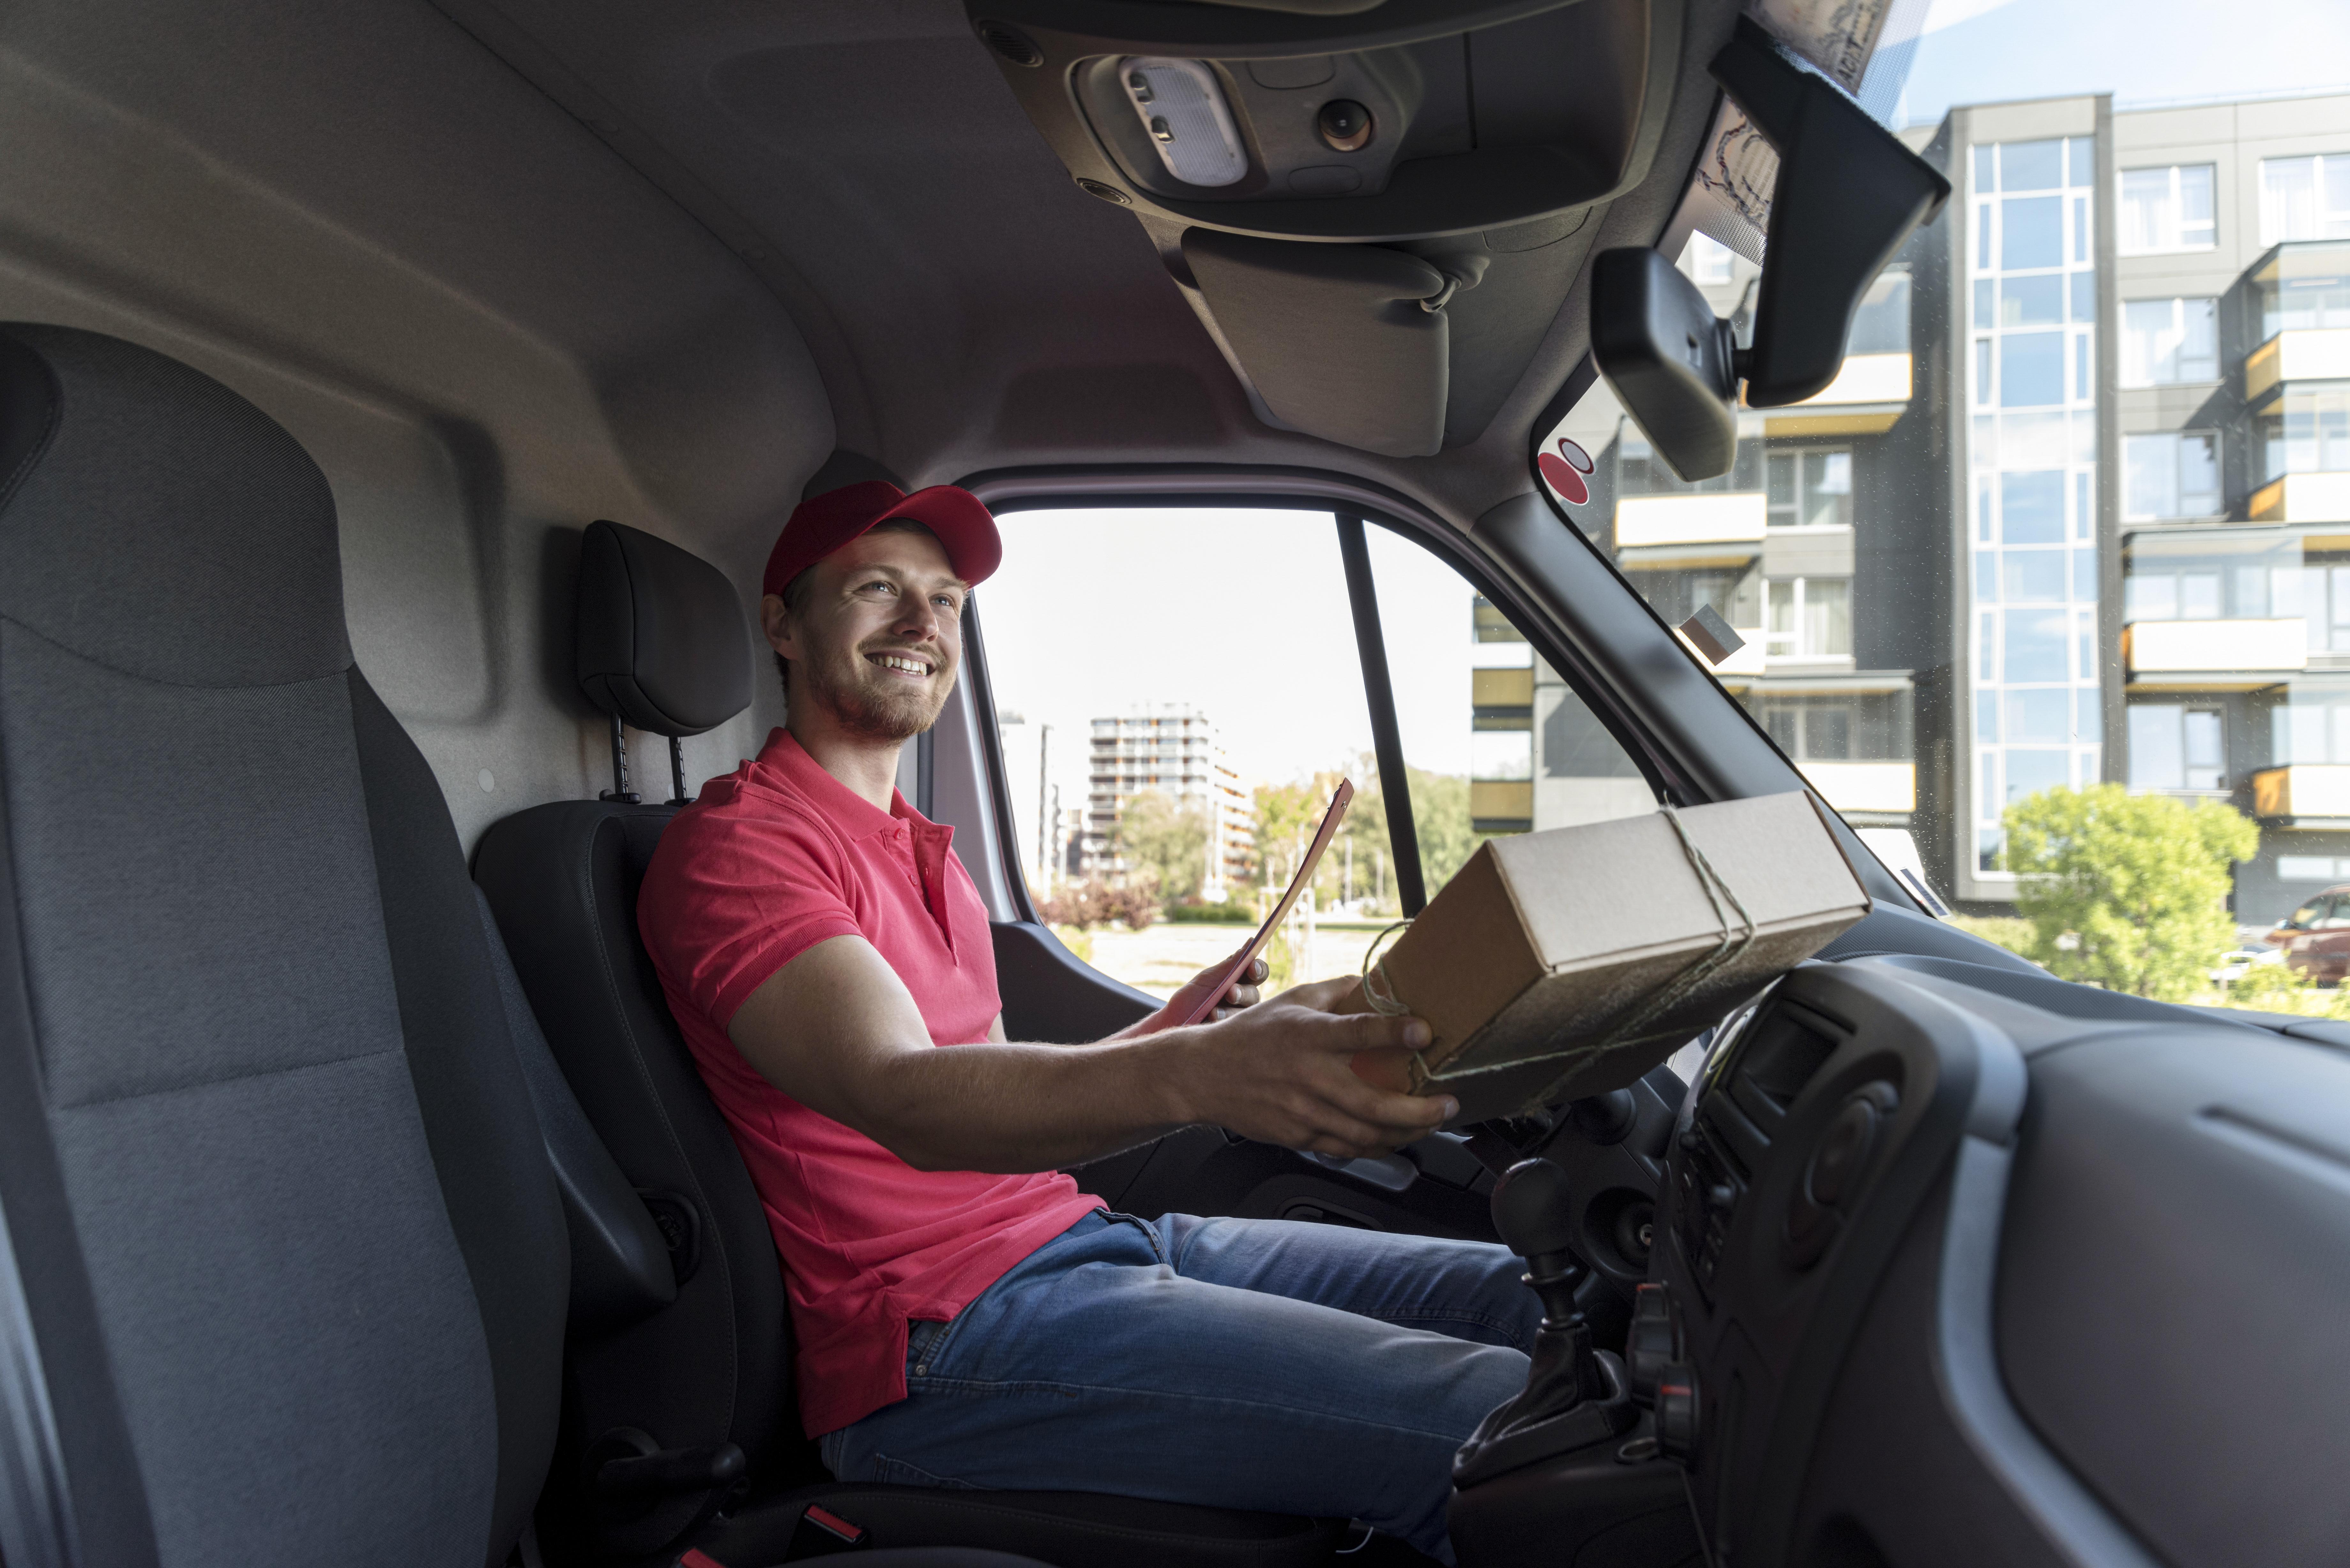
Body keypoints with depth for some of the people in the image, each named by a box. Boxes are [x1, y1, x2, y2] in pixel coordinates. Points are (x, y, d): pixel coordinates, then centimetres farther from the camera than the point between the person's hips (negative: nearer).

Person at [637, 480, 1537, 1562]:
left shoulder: (916, 849, 23)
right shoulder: (736, 842, -8)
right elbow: (903, 1101, -25)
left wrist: (1168, 1029, 8)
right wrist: (1192, 1076, -41)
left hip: (1081, 1231, 9)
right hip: (942, 1338, -9)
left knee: (1529, 1296, 5)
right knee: (1490, 1412, -22)